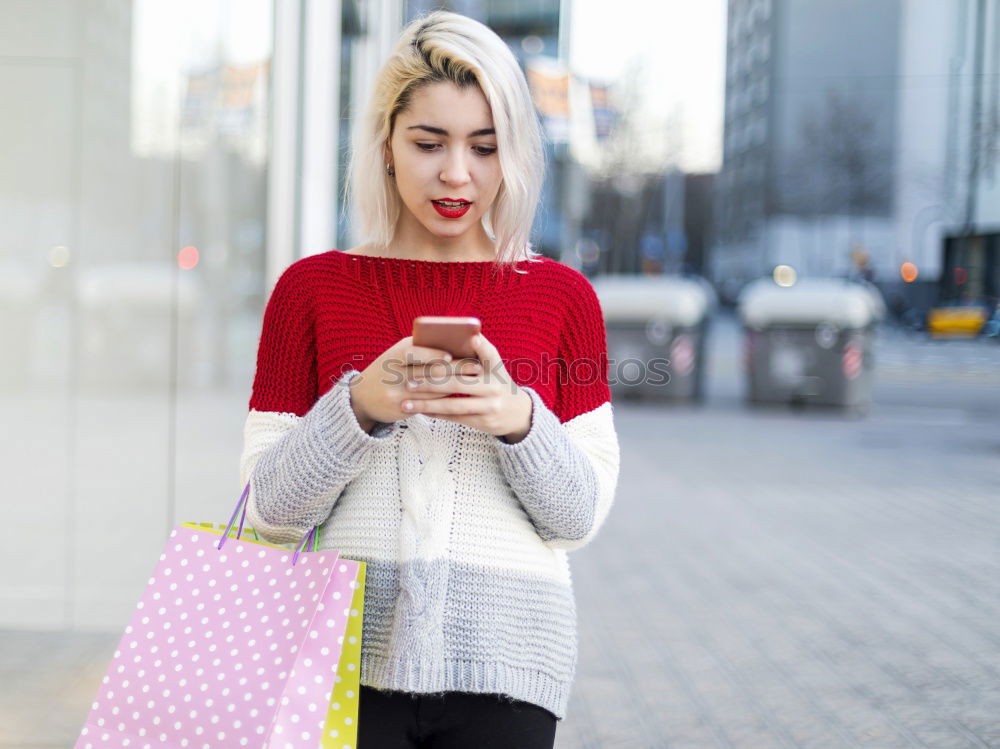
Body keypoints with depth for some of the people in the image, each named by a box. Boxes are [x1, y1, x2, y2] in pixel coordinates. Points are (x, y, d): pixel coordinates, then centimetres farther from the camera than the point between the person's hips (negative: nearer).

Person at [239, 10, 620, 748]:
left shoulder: (562, 296, 4)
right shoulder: (312, 288, 2)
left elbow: (582, 515, 2)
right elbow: (269, 509, 0)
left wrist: (519, 422, -16)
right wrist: (358, 408, -16)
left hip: (502, 660, 1)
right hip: (347, 656, 0)